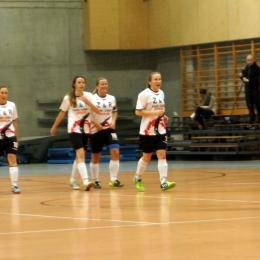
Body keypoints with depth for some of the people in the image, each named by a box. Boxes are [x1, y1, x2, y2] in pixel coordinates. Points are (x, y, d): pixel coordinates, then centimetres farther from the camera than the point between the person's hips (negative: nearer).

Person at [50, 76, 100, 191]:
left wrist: (87, 102, -25)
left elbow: (97, 111, -10)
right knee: (80, 154, -18)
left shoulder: (88, 95, 0)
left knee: (79, 156, 12)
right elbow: (62, 113, 8)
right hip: (74, 129, -4)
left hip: (85, 130, 4)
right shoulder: (68, 98, -4)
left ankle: (73, 180, 30)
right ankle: (86, 181, -29)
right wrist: (54, 127, 14)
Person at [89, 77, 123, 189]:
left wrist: (113, 121, 1)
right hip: (96, 130, -3)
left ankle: (113, 179, -8)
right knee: (95, 157, 6)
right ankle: (96, 181, 20)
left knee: (115, 152, -13)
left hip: (109, 129, 3)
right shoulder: (92, 99, -10)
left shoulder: (112, 98, 5)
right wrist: (96, 124, -17)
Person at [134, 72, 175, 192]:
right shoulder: (144, 94, -11)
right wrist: (154, 112, -23)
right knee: (147, 157, 7)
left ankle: (163, 182, -14)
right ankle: (137, 178, 29)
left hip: (160, 130, 5)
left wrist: (163, 116, 5)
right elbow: (138, 112, -15)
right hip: (147, 131, -5)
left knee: (162, 154, -8)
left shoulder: (161, 93, 9)